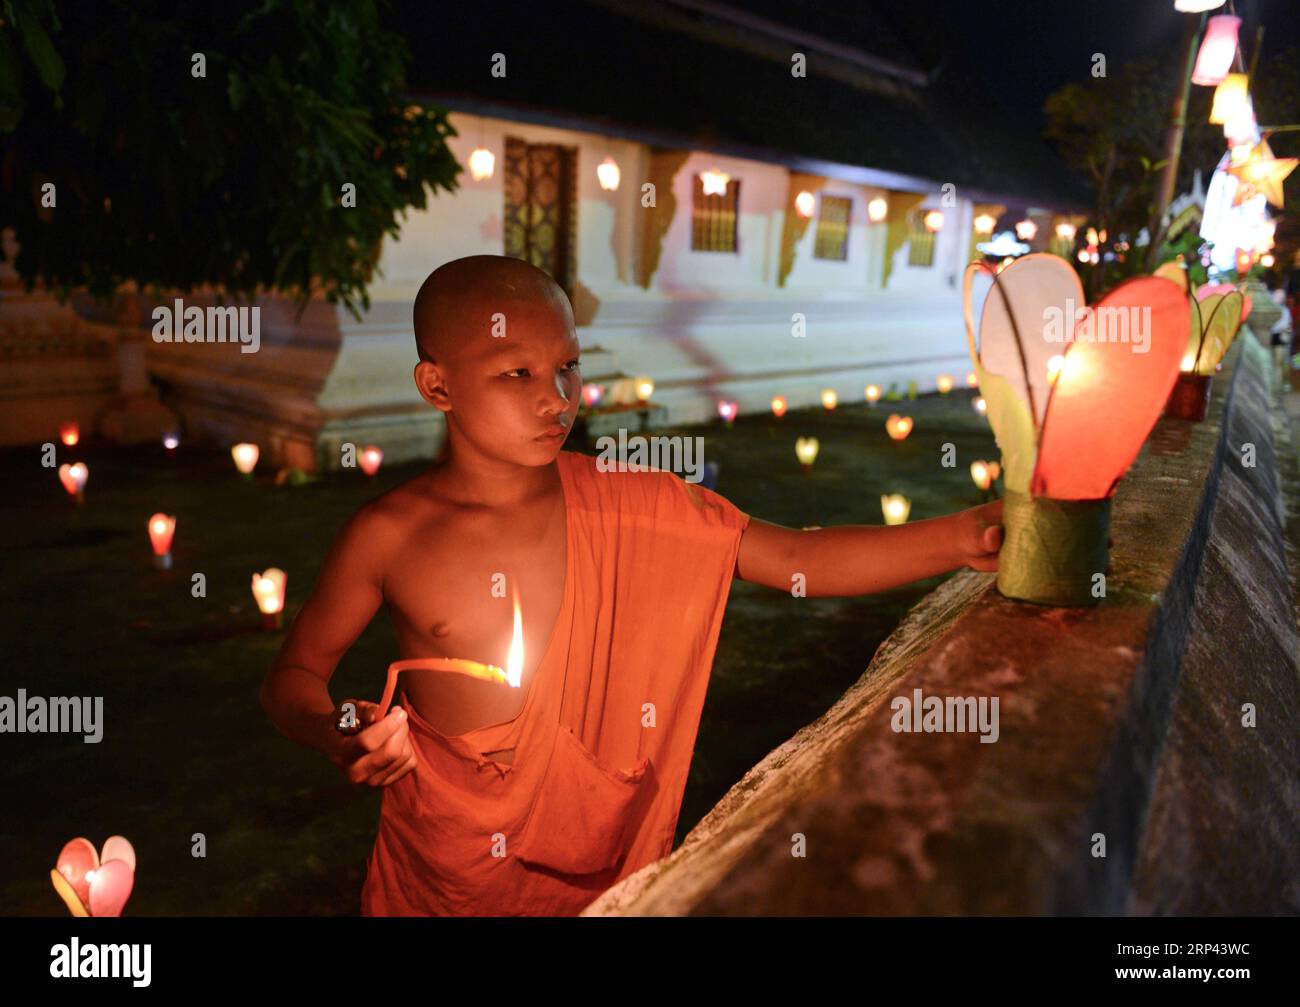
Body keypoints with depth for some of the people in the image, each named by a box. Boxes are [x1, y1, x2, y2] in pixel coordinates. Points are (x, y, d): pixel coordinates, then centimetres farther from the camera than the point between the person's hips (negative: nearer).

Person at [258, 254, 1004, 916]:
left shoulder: (627, 507, -13)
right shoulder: (389, 535, -15)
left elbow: (795, 560, -16)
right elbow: (296, 673, -3)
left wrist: (958, 538, -27)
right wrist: (336, 734, -25)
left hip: (601, 848, 1)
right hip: (444, 864, -1)